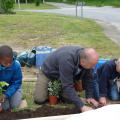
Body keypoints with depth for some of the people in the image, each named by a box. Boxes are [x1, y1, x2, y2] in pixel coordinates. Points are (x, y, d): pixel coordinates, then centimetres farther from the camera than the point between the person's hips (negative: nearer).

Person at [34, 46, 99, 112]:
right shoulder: (67, 60, -42)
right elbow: (67, 86, -43)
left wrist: (89, 96, -15)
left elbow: (88, 78, -8)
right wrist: (81, 106, -45)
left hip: (66, 76, 5)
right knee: (39, 99, -17)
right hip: (49, 73, -5)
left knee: (69, 99, -12)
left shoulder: (87, 58, -22)